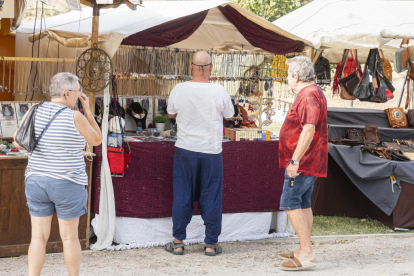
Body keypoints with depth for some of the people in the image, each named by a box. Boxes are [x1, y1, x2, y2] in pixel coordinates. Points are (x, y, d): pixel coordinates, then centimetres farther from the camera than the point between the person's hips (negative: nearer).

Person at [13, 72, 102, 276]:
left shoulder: (34, 112, -1)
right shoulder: (75, 118, -13)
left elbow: (18, 141, 7)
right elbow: (97, 140, 2)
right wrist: (87, 110, 4)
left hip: (36, 182, 4)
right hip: (68, 184, -4)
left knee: (39, 236, 7)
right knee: (69, 237, 9)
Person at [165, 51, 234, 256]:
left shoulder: (179, 90, -7)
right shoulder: (219, 91, -11)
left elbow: (171, 114, 10)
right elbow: (229, 115, 5)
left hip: (185, 150, 1)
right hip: (211, 152, -1)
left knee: (182, 197, 9)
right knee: (211, 198, 7)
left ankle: (178, 242, 14)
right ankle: (211, 243, 13)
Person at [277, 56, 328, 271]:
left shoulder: (309, 96, -19)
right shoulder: (310, 93, 17)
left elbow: (309, 129, -28)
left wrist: (295, 160, -28)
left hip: (302, 163, -11)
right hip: (308, 162, 11)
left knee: (290, 203, -11)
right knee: (303, 203, 14)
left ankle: (306, 253, -13)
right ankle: (305, 251, 20)